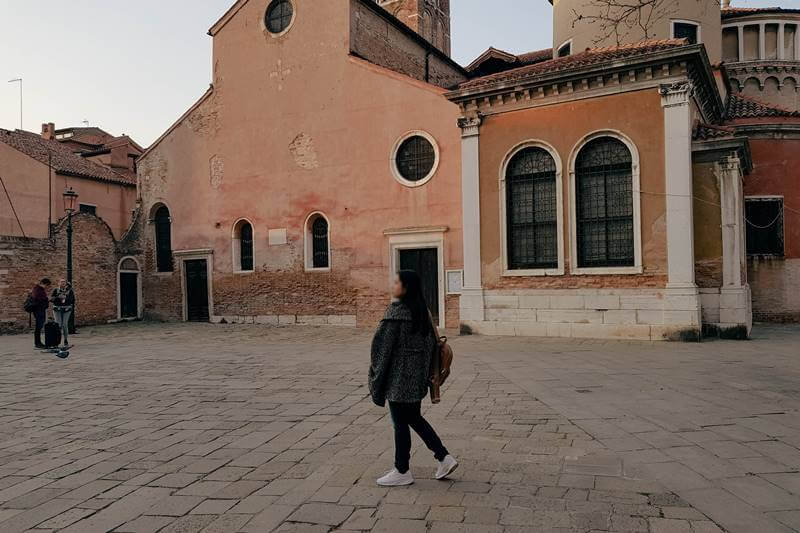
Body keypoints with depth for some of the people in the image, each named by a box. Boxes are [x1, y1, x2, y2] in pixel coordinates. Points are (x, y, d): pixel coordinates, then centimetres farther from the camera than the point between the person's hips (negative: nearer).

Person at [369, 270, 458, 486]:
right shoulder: (422, 310, 7)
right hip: (417, 375, 9)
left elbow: (384, 344, -17)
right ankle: (444, 457, 20)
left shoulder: (396, 311, -18)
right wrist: (426, 374, 18)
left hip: (399, 376, -8)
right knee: (414, 418, 21)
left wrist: (376, 374, -8)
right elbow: (431, 343, 12)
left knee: (400, 423, 4)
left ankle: (402, 472, 17)